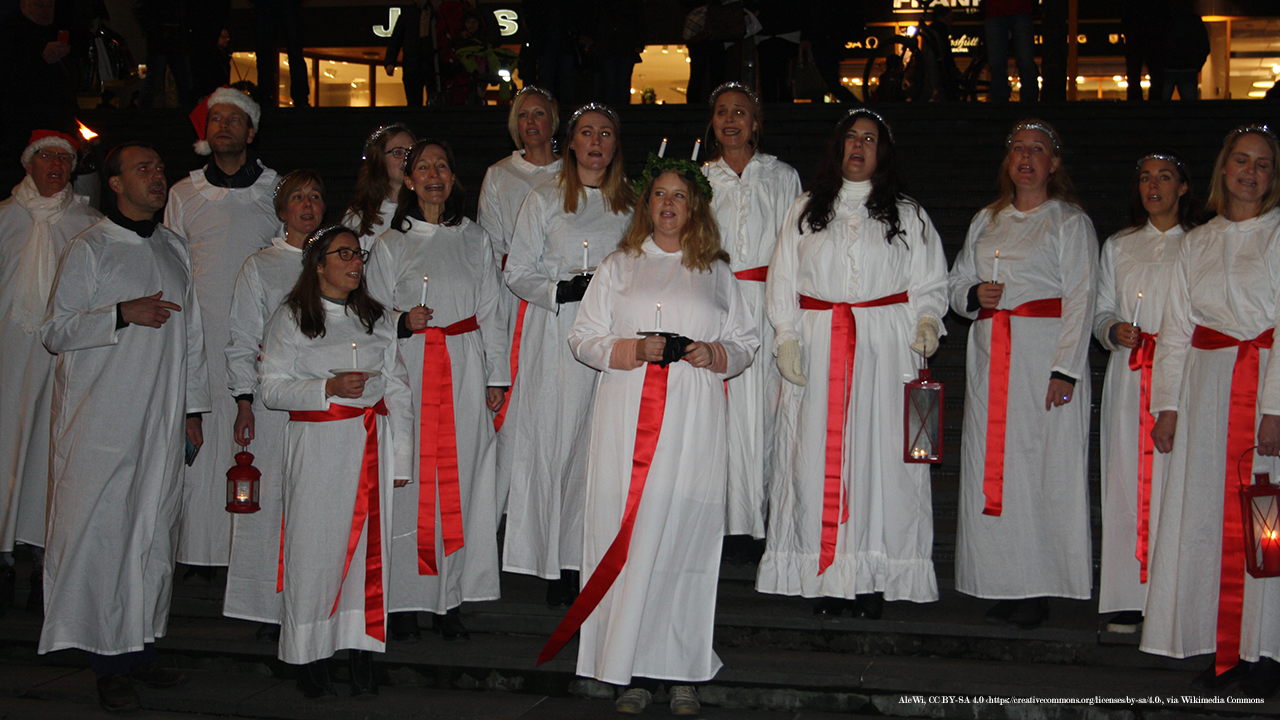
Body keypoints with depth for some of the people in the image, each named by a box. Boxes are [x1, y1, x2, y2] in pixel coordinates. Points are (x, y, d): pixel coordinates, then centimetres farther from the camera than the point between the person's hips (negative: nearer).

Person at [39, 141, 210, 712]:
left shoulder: (174, 249, 16)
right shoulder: (89, 249, -1)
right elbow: (54, 331, -4)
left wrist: (193, 407, 17)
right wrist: (123, 314, -17)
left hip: (162, 420, 5)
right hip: (101, 421, -5)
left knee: (154, 532, 5)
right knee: (101, 534, -6)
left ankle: (142, 649, 14)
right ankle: (109, 663, 2)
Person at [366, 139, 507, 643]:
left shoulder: (474, 239, 13)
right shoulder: (390, 244, 9)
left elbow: (490, 313, 12)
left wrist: (496, 376, 8)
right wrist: (401, 321, -10)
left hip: (465, 371, 1)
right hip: (408, 369, -1)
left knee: (460, 478, 0)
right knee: (411, 481, -3)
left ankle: (450, 600, 7)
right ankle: (406, 600, 5)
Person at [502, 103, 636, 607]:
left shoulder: (629, 204, 14)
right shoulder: (544, 200, 6)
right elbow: (517, 272, 2)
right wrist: (563, 288, -14)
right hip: (557, 339, -2)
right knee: (557, 443, -4)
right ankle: (560, 565, 3)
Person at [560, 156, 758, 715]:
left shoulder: (716, 272, 16)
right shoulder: (619, 267, 15)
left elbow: (745, 343, 16)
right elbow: (583, 337, 9)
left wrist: (713, 354, -5)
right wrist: (637, 349, -8)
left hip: (694, 422, 0)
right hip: (628, 417, 0)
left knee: (686, 533, -4)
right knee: (626, 532, -5)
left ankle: (682, 673, 3)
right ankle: (633, 672, 1)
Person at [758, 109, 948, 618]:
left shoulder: (908, 216, 14)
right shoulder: (805, 212, 16)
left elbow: (929, 281, 10)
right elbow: (783, 282, 13)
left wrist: (927, 320, -10)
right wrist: (786, 339, 0)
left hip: (886, 351, -1)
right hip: (817, 346, 1)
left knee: (880, 455, -5)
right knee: (818, 456, -4)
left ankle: (871, 579, 1)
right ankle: (825, 577, 3)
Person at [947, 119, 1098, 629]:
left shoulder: (1071, 222, 2)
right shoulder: (986, 221, 18)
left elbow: (1080, 300, -5)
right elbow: (956, 285, 21)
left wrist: (1065, 370, -14)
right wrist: (974, 294, -3)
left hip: (1044, 356, -5)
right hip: (989, 355, 5)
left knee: (1043, 468, -6)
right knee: (991, 466, 2)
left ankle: (1037, 591, 0)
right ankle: (1002, 586, 10)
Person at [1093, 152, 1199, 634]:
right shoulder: (1118, 247, 17)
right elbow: (1101, 310, 17)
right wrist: (1114, 329, -5)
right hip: (1129, 378, 3)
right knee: (1127, 478, -1)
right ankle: (1128, 598, 4)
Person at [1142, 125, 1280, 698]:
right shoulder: (1197, 243, 15)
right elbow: (1176, 328, 14)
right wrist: (1167, 404, 5)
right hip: (1207, 388, 4)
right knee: (1206, 514, 2)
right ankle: (1222, 649, 10)